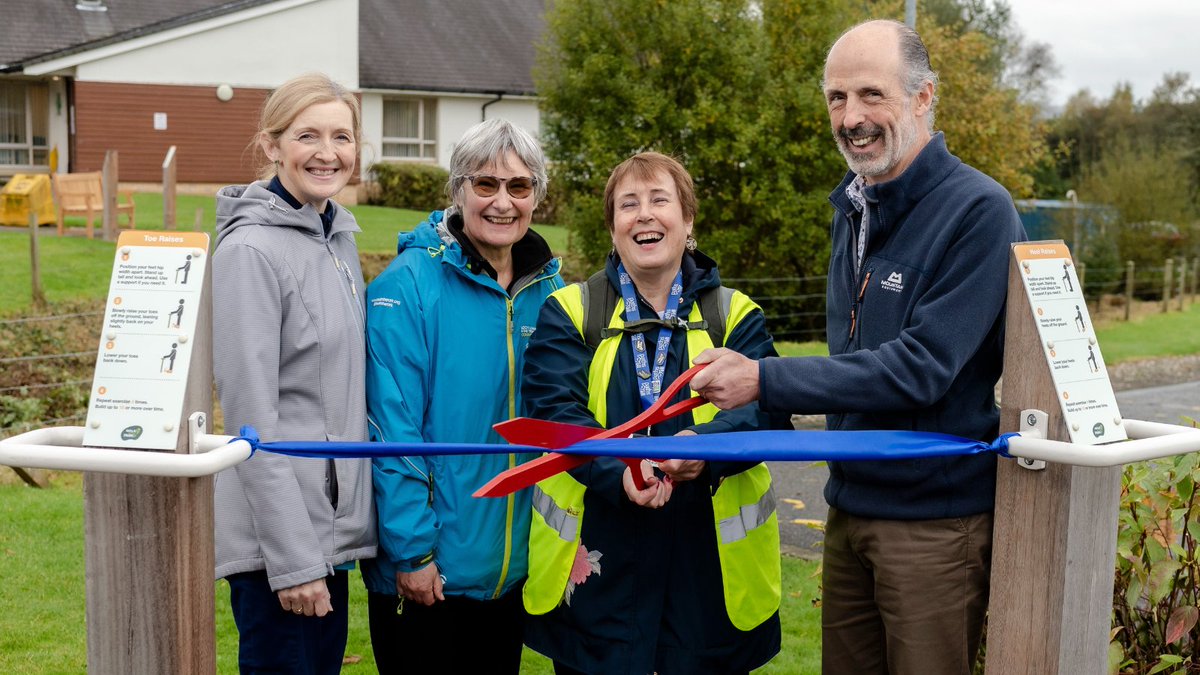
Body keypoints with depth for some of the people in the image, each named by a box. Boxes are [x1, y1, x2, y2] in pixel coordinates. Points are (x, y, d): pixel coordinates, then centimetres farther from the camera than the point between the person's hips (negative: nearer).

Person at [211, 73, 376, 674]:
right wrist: (292, 559, -19)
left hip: (333, 527, 8)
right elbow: (252, 415, -17)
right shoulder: (251, 250, -13)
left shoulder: (340, 239, 12)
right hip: (278, 536, -8)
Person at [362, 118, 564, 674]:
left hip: (514, 565, 5)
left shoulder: (549, 289, 4)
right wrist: (412, 550, -18)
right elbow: (392, 428, -16)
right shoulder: (408, 285, -13)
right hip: (426, 571, -5)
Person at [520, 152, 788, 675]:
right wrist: (618, 472, -26)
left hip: (709, 563, 1)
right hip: (597, 567, 0)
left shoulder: (736, 315, 7)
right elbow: (557, 411, -8)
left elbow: (765, 409, -8)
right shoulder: (569, 312, 6)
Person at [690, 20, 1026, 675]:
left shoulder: (977, 211, -17)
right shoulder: (854, 207, 9)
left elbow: (921, 369, -23)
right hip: (850, 500, 7)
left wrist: (764, 381, -22)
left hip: (933, 517, -7)